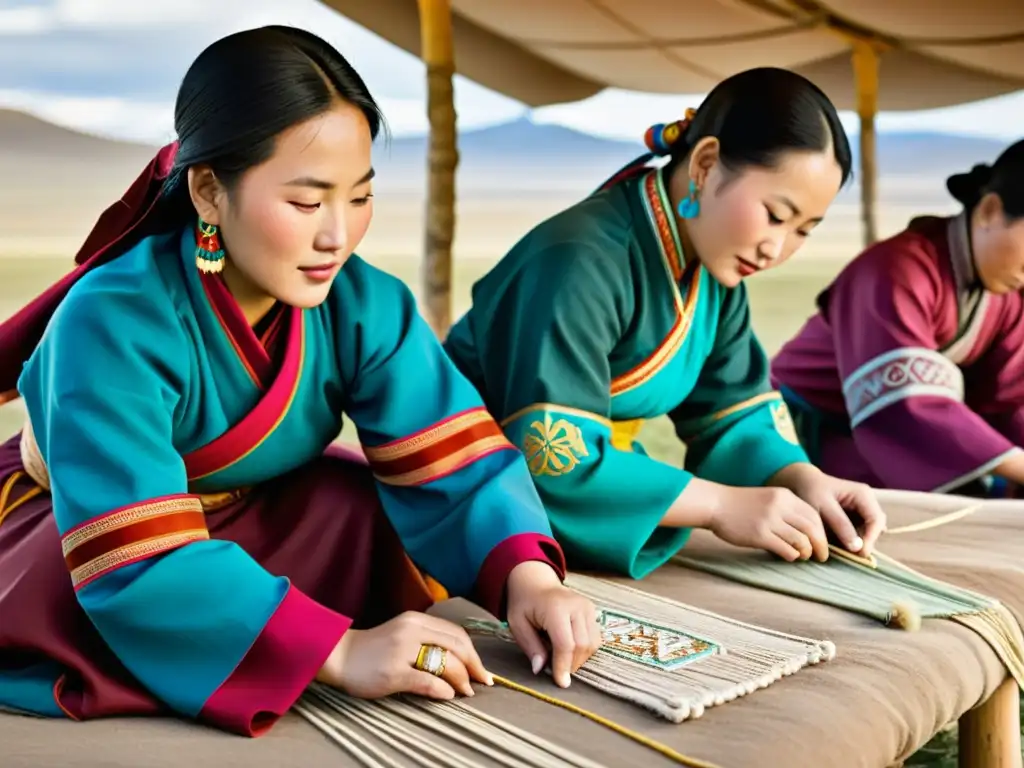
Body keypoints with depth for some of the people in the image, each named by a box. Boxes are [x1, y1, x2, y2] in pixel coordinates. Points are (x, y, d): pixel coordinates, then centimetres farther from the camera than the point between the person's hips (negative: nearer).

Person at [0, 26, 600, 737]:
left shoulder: (366, 306, -18)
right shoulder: (114, 324, -34)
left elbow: (452, 459, -22)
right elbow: (134, 561, -41)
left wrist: (527, 573, -42)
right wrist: (341, 650, -49)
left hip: (244, 523, 5)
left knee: (363, 510, -19)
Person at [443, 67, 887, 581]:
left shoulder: (716, 267, 1)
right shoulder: (579, 264, -25)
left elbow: (733, 415, 5)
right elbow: (553, 464, -31)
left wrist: (802, 479, -14)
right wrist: (721, 504, -29)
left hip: (595, 517, 8)